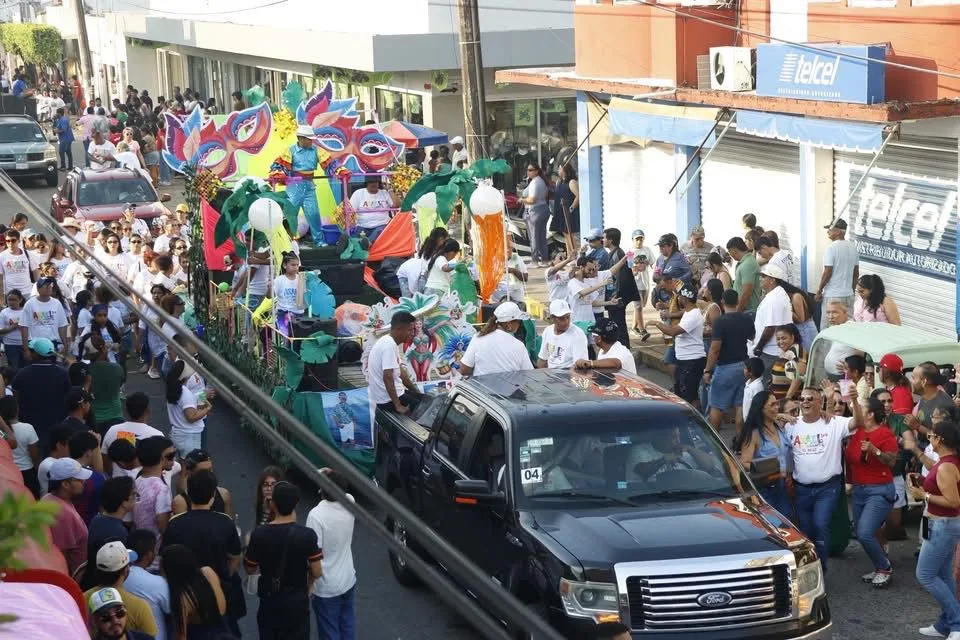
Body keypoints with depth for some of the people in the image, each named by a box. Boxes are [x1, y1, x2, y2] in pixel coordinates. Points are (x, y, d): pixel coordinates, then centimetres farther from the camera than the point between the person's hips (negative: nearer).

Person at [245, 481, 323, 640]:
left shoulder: (259, 534, -15)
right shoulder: (306, 535, -20)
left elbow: (250, 569, -2)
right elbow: (317, 573, -13)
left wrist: (248, 547, 16)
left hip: (269, 601, 2)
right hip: (297, 602, -2)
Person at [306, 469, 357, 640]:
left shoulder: (316, 515, -28)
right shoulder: (349, 503, -11)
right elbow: (342, 492, 16)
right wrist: (331, 476, -2)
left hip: (326, 587, -6)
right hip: (349, 580, 6)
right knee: (347, 626, 24)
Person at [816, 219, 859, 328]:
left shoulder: (832, 247, -14)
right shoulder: (853, 246, 8)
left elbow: (828, 273, -15)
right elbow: (856, 273, 13)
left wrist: (819, 291, -5)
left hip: (832, 296, -7)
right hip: (849, 295, 7)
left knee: (826, 328, -1)